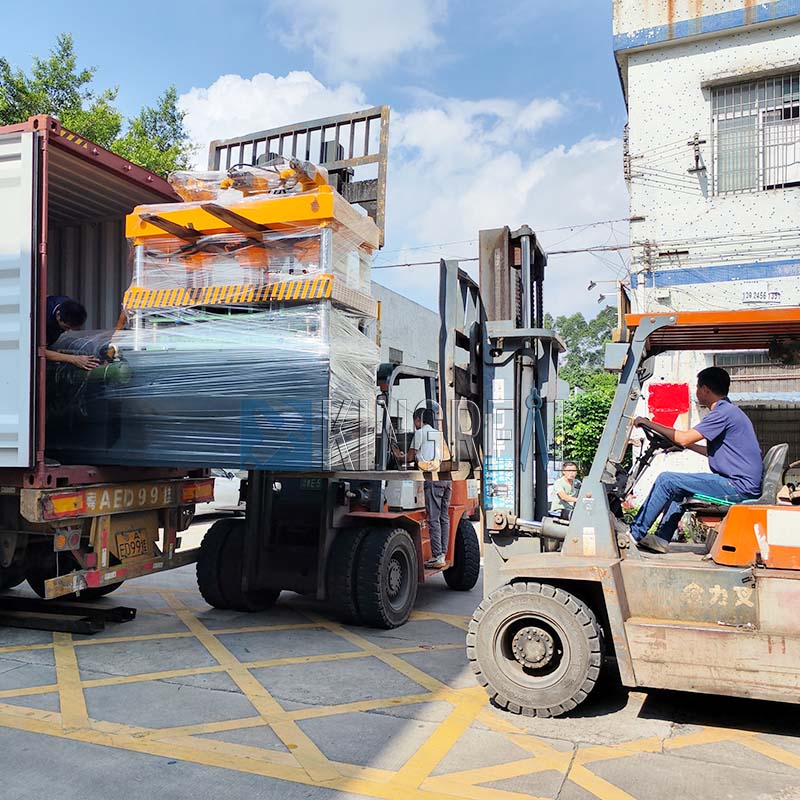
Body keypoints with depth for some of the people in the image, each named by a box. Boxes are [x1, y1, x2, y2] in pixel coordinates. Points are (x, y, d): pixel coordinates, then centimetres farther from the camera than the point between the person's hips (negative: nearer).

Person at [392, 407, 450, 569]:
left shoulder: (420, 433, 4)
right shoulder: (438, 433, 25)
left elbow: (410, 457, 11)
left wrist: (399, 455, 32)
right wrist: (403, 455, 40)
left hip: (433, 478, -7)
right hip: (447, 478, 7)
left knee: (433, 519, -6)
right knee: (444, 517, 9)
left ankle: (437, 558, -8)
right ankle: (443, 554, 12)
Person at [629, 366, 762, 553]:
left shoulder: (724, 412, -14)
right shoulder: (728, 411, 19)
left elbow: (684, 438, -20)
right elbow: (713, 452, 26)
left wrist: (649, 424, -10)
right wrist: (685, 445, 27)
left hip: (739, 486, -11)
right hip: (742, 484, 11)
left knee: (667, 480, -11)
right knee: (677, 485, 21)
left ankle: (635, 534, -4)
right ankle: (662, 538, 15)